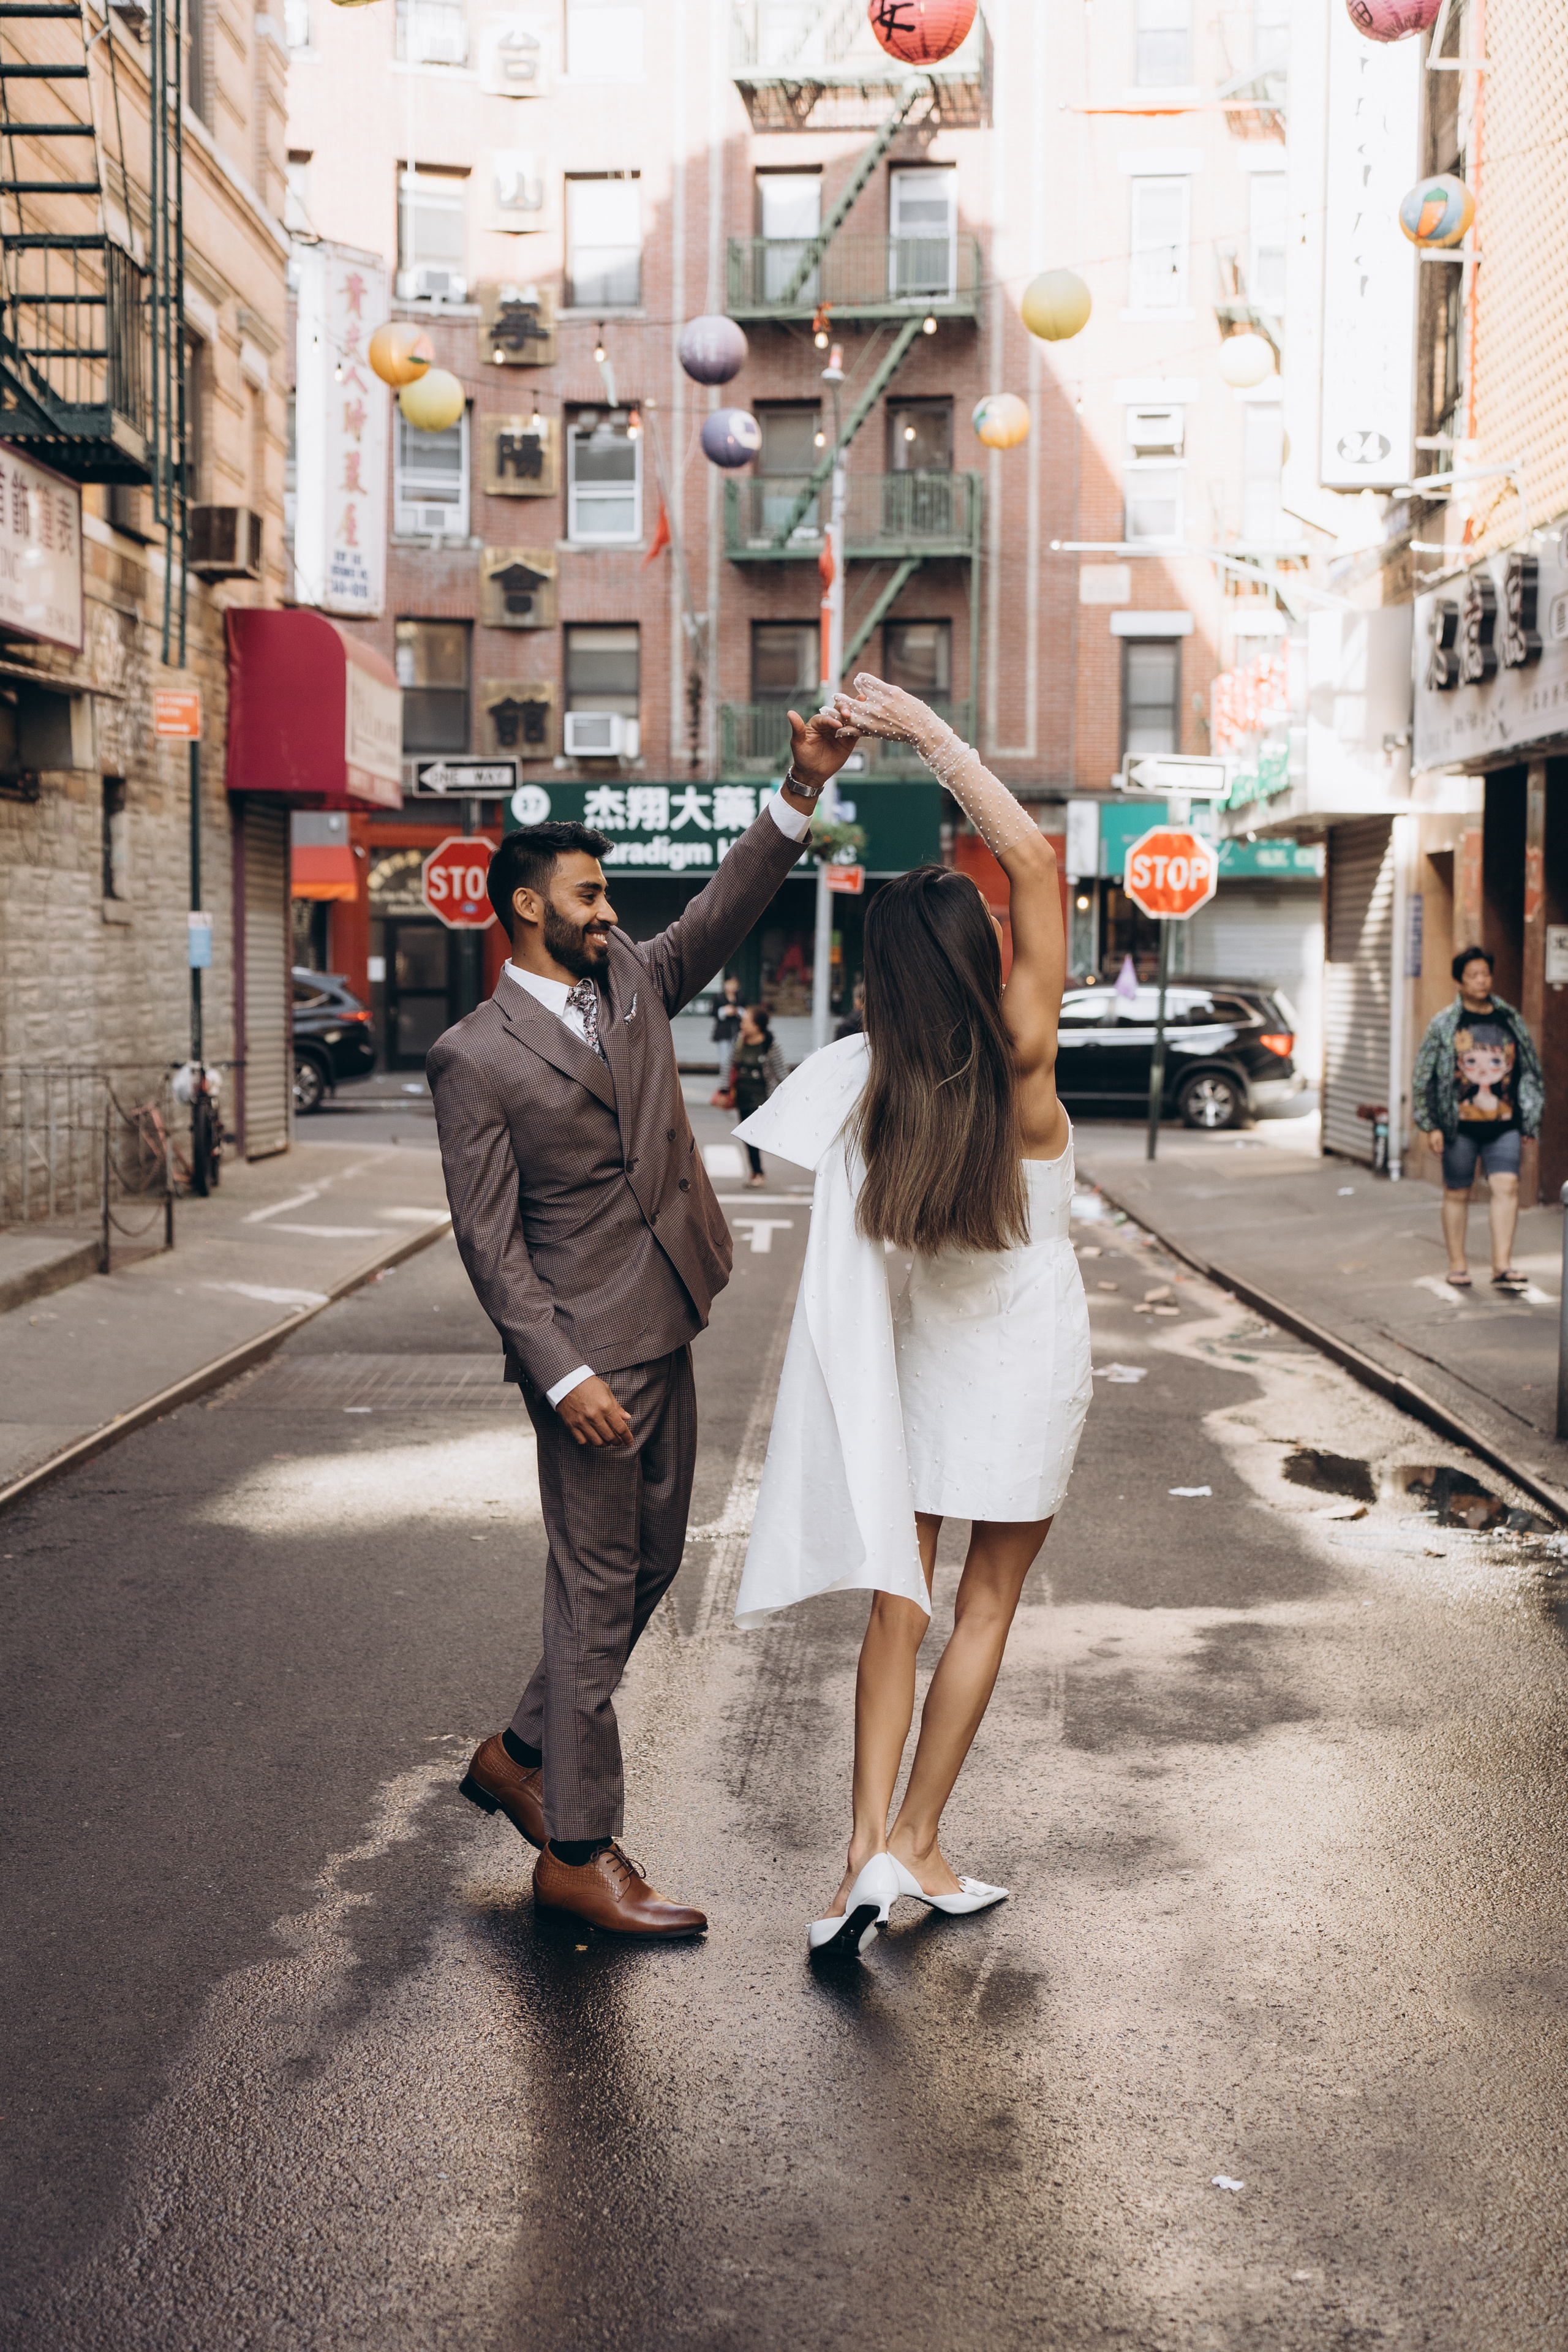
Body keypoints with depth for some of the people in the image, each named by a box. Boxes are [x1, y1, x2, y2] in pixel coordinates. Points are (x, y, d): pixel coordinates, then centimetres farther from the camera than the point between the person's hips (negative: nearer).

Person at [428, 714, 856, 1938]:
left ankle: (522, 1755, 33)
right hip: (588, 1351, -8)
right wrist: (563, 1375, -19)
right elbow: (491, 1240, -12)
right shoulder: (476, 1057, -10)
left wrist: (802, 791, -11)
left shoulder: (633, 980, 10)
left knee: (651, 1563, 16)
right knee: (597, 1588, -2)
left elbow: (727, 910, 4)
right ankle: (578, 1852, 9)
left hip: (665, 1333, 8)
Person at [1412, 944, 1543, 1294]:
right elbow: (1424, 1076, 0)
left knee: (1507, 1186, -11)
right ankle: (1457, 1265, 18)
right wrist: (1430, 1125, -5)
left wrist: (1531, 1114, 13)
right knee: (1457, 1193, 6)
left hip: (1503, 1124, 2)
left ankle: (1502, 1266, -11)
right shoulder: (1443, 1024, 0)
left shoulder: (1511, 1021, 9)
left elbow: (1531, 1069, 17)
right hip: (1460, 1125, -2)